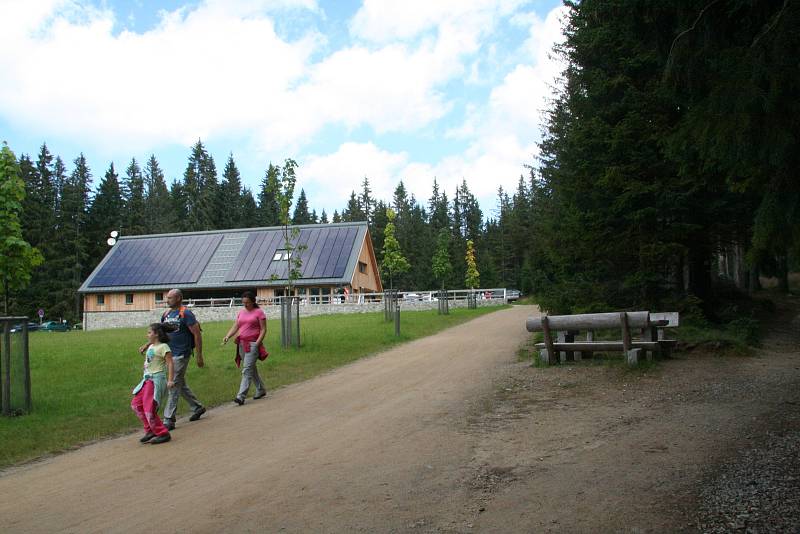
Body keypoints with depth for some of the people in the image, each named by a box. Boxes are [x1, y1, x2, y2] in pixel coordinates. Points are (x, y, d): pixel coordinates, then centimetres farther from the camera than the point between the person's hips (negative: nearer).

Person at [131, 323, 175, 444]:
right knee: (136, 404, 13)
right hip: (147, 379, 10)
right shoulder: (151, 346, 15)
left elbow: (170, 363, -16)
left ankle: (163, 434, 2)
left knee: (149, 409, -12)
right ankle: (150, 430, 22)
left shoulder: (163, 347, -11)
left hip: (156, 379, -10)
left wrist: (170, 380, -23)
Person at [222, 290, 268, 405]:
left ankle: (241, 396, -14)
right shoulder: (241, 312, 13)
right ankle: (261, 390, 30)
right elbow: (235, 327, 8)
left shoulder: (259, 312, -4)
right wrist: (227, 336, -9)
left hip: (253, 344, -6)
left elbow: (263, 329, -6)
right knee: (252, 368, 15)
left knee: (247, 370, -12)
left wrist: (258, 342, -15)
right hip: (242, 343, 6)